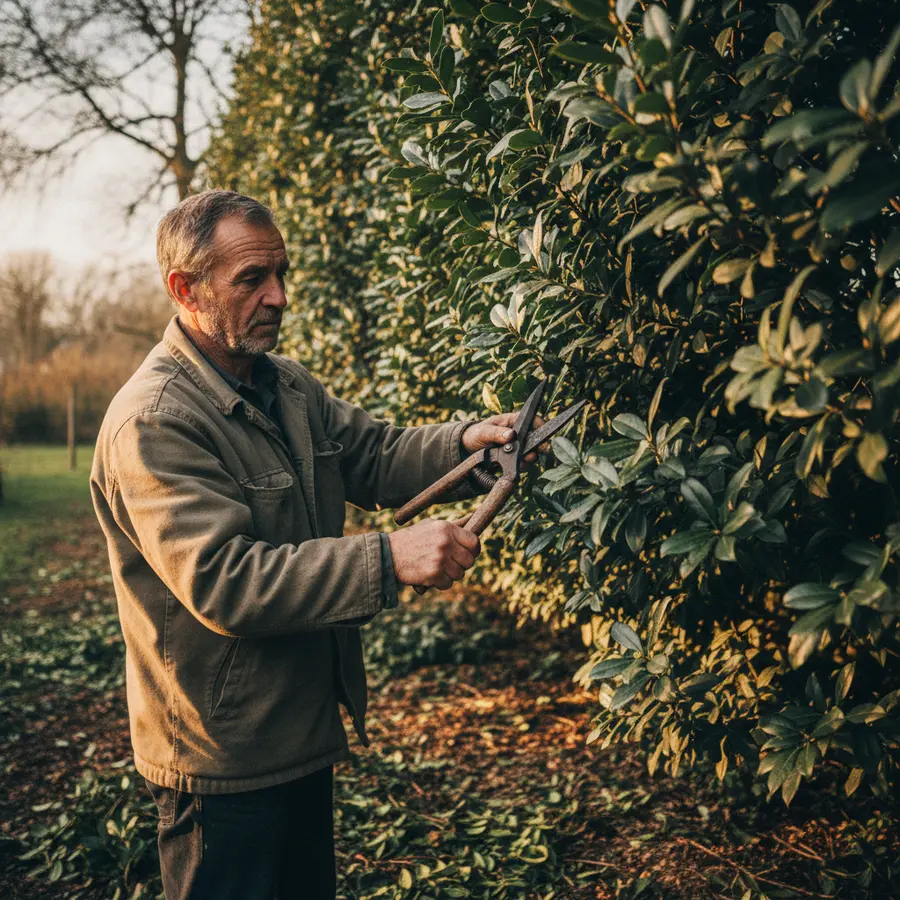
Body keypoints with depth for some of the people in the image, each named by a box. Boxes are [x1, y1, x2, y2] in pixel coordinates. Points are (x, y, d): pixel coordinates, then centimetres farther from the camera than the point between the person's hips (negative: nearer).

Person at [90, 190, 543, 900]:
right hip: (224, 758, -9)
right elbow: (223, 583, -31)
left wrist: (463, 443, -12)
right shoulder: (152, 423, -23)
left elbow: (372, 455, 9)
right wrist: (389, 560, -36)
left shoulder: (287, 384, 7)